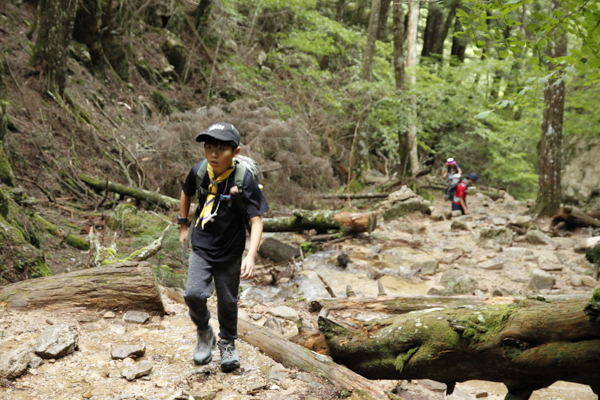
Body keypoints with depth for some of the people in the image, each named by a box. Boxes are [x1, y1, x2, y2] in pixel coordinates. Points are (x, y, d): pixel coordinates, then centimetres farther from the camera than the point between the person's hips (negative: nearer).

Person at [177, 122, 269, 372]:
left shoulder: (244, 180, -20)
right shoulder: (199, 171, -10)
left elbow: (256, 221, -19)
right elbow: (187, 193, 13)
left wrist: (251, 256, -29)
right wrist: (183, 226, 17)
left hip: (230, 252, -2)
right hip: (201, 248, 2)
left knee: (227, 302, 10)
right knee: (194, 294, -14)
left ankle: (228, 343, 39)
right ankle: (204, 333, 18)